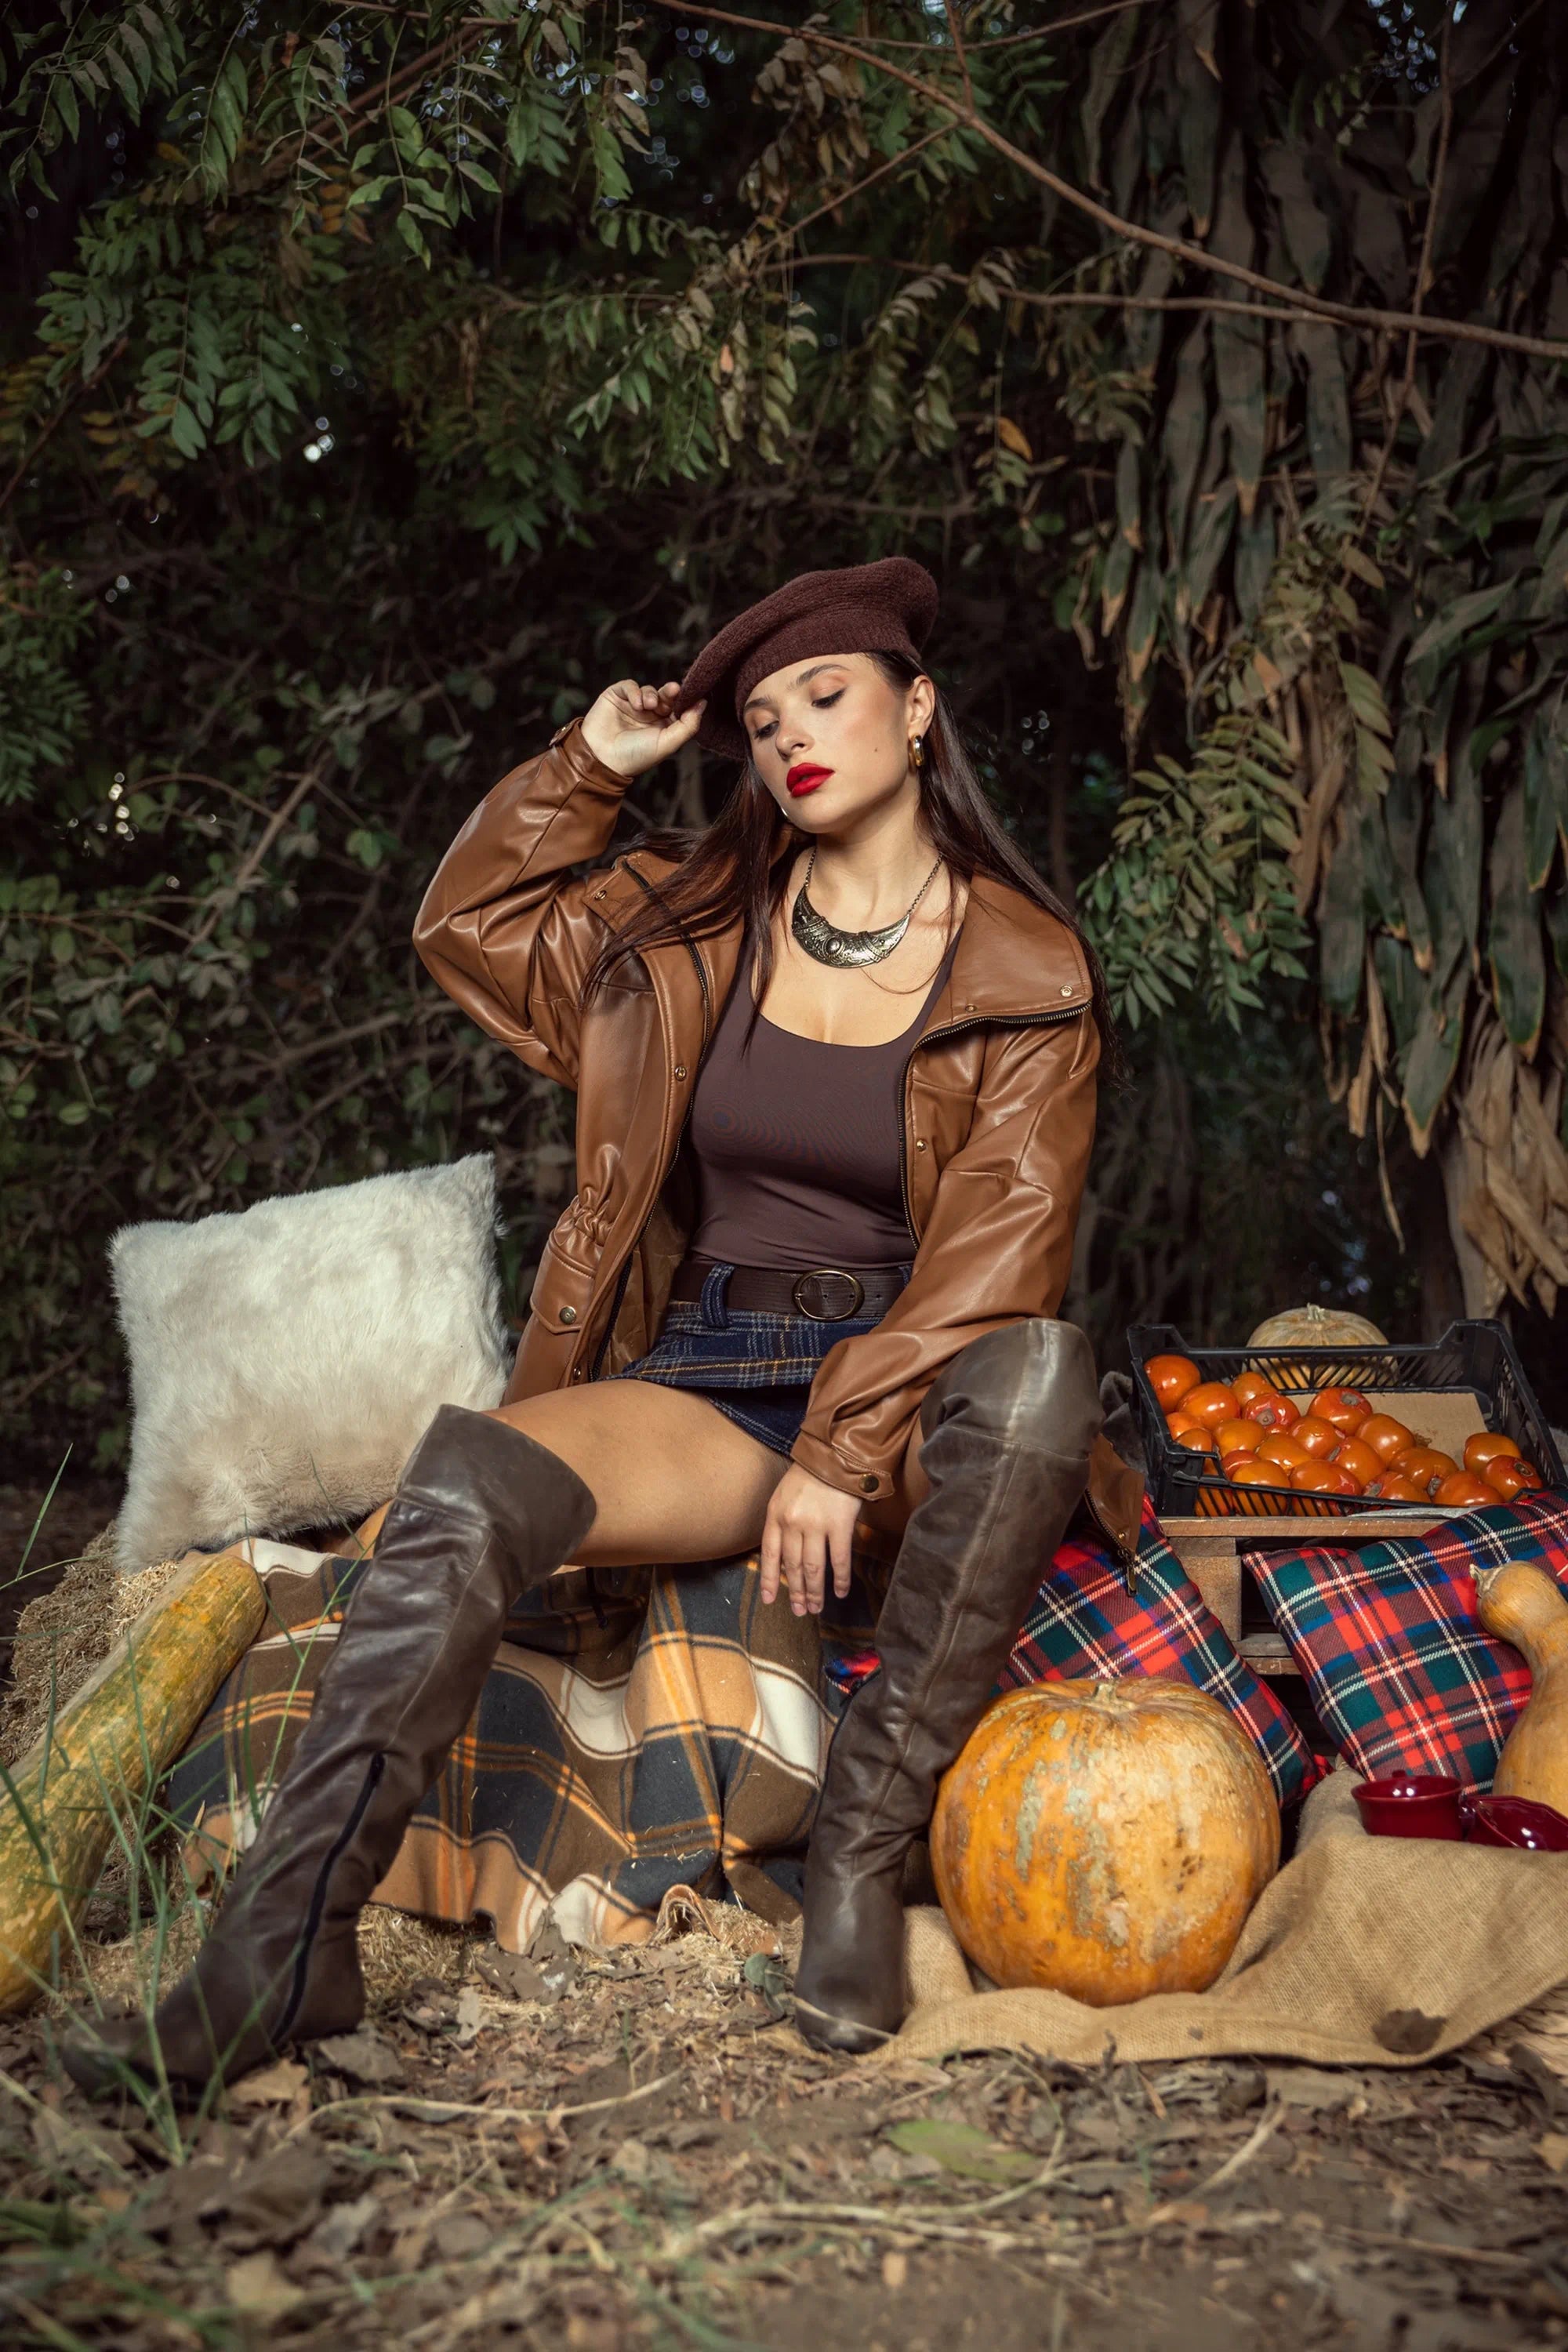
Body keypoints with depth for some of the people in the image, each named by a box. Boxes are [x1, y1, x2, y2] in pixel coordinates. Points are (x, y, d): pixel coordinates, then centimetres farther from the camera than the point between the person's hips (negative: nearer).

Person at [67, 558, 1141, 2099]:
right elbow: (472, 928, 22)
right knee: (464, 1481, -29)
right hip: (699, 1382, 2)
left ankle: (864, 1841, -27)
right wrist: (590, 767, 11)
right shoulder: (696, 919, 11)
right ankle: (280, 1959, -30)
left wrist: (845, 1453, -19)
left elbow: (997, 1249, -9)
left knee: (1038, 1368, -37)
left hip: (906, 1391, -2)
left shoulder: (1027, 974, 0)